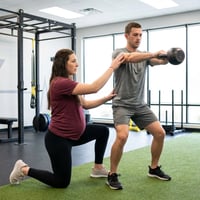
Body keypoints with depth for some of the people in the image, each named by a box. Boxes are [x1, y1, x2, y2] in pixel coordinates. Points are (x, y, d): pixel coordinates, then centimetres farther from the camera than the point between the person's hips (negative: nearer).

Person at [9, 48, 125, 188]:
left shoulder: (69, 83, 10)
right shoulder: (60, 83, -24)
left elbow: (86, 104, 10)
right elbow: (94, 88, -30)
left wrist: (107, 98, -3)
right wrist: (112, 67, -23)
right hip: (58, 138, -10)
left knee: (103, 131, 11)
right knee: (62, 183, 3)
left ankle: (98, 168, 23)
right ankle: (24, 169, 16)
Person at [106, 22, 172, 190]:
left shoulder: (145, 55, 11)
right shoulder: (118, 53, -7)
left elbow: (162, 61, -8)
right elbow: (131, 58, -31)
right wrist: (155, 53, -38)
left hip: (140, 105, 6)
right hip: (122, 105, -6)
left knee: (160, 133, 1)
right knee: (122, 136, -27)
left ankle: (154, 168, 21)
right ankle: (112, 175, -8)